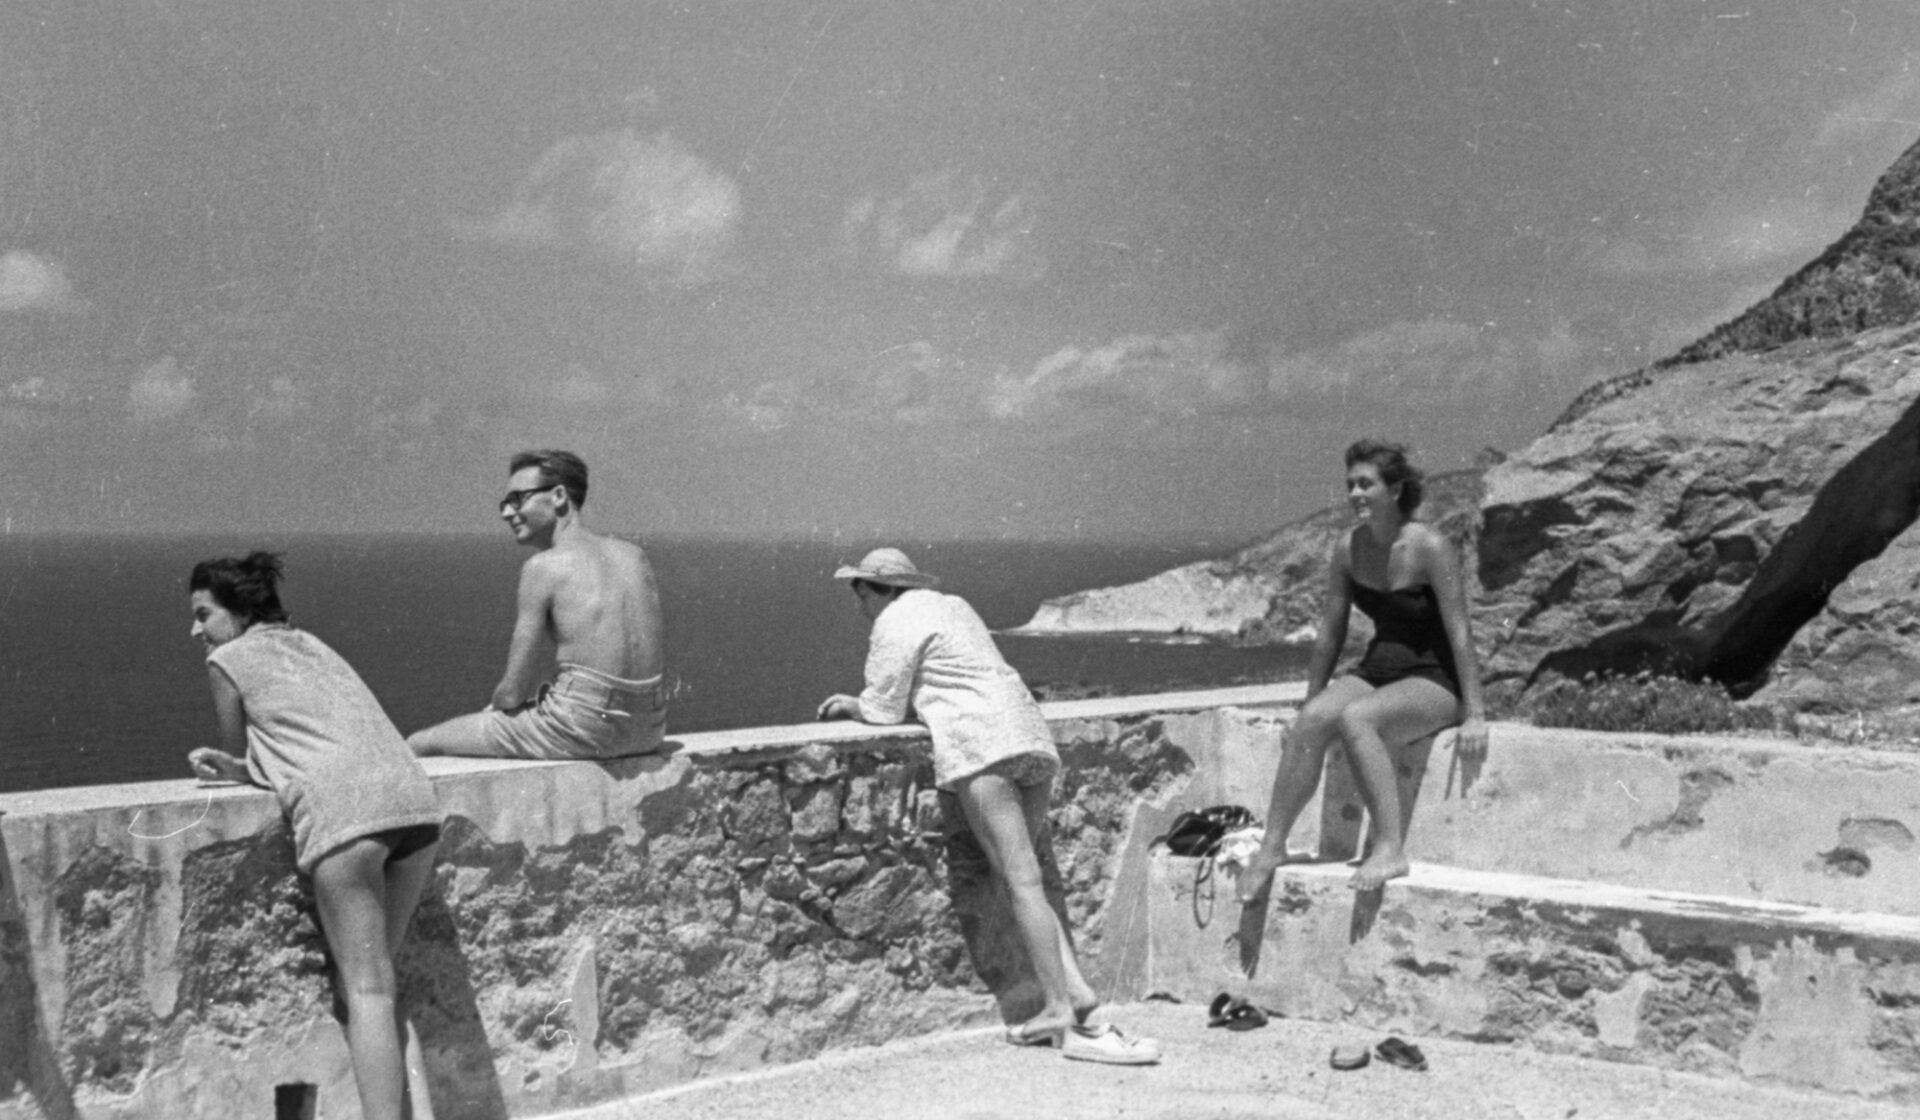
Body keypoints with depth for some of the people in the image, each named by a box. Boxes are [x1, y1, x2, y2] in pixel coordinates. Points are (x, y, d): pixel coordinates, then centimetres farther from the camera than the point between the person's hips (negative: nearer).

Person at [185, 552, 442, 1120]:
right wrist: (239, 767, 20)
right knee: (377, 973, 15)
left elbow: (240, 759, 19)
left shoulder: (228, 659, 13)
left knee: (365, 989, -7)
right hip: (413, 801, 7)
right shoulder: (311, 644, 31)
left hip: (345, 812, -6)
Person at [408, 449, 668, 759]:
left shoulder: (543, 566, -8)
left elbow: (513, 693, -8)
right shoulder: (635, 557, 11)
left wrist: (494, 706, 16)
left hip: (583, 730, -8)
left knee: (417, 746, 8)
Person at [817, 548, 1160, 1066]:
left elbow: (886, 710, 3)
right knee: (1021, 880, 8)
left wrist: (853, 707, 23)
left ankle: (1063, 1009, -19)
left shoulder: (895, 623, 3)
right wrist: (861, 703, 32)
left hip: (979, 743, -9)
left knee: (1020, 881, -14)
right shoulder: (952, 606, 29)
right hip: (1030, 734, 9)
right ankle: (1074, 990, -5)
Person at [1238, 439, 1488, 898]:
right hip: (1378, 671, 6)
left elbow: (1459, 633, -16)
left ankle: (1390, 849, -33)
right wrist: (1309, 704, 14)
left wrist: (1474, 714, -17)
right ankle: (1272, 845, -18)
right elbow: (1330, 635, 10)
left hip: (1436, 680, -5)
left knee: (1354, 719, -33)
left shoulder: (1429, 548, -17)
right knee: (1310, 722, -23)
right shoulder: (1348, 548, 1)